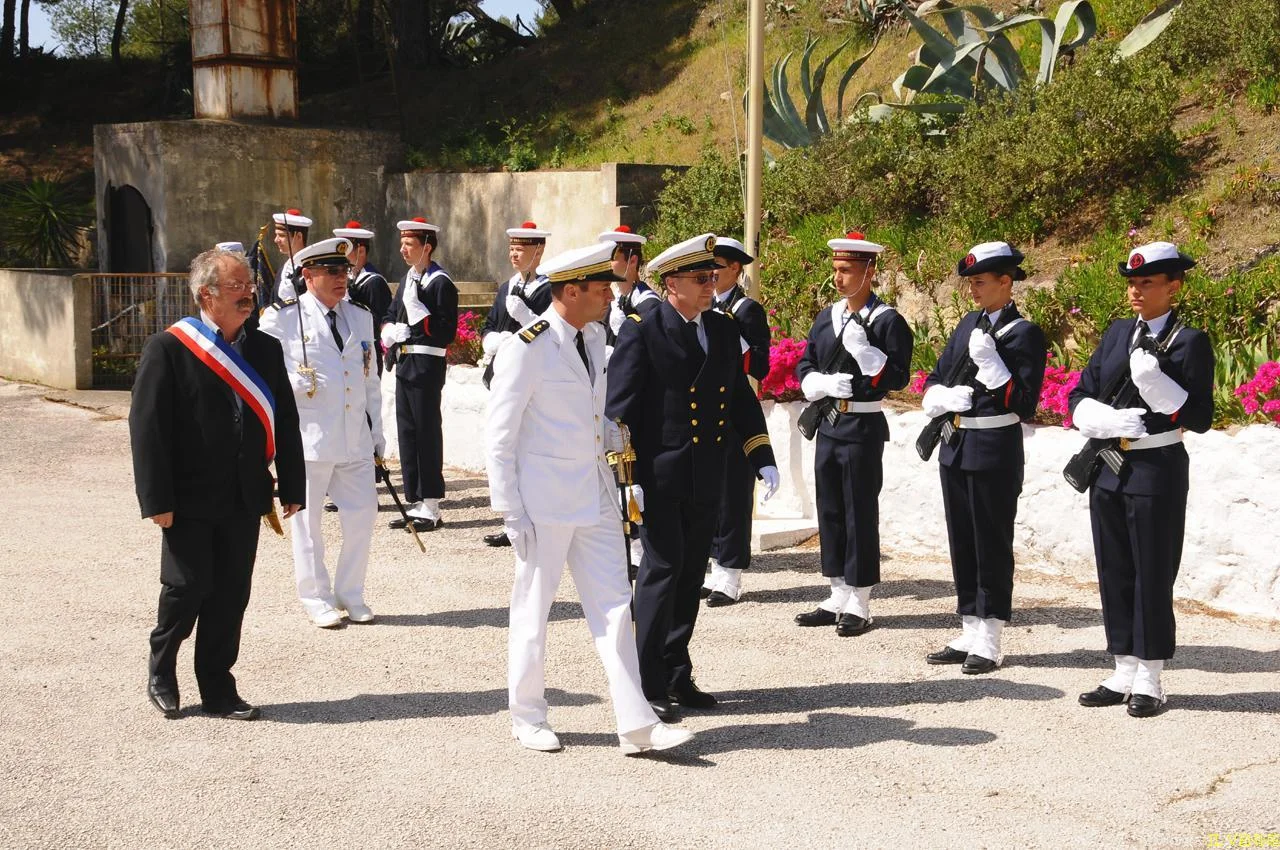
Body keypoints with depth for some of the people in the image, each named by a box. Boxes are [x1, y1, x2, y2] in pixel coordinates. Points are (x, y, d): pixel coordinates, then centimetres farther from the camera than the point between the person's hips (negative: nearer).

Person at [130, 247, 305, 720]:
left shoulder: (265, 350, 9)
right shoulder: (168, 349, -7)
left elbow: (285, 423, 12)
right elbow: (146, 427, -10)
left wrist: (292, 488, 8)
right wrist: (157, 500, -14)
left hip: (245, 502, 5)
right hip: (190, 502, -4)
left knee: (232, 596, 8)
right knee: (188, 587, 0)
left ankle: (218, 690, 20)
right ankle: (161, 674, 24)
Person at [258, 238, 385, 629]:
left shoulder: (360, 316, 14)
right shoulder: (283, 317, -3)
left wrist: (377, 431, 17)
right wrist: (295, 382, -19)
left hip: (356, 439, 5)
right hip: (308, 438, -5)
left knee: (363, 514, 5)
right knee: (307, 518, 3)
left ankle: (350, 594, 20)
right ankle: (316, 598, 16)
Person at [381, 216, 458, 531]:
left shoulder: (441, 283, -11)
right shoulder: (409, 278, 15)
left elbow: (445, 333, -18)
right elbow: (390, 315, 21)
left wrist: (415, 306, -20)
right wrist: (392, 332, 0)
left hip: (426, 365, -9)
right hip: (404, 363, 9)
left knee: (427, 434, -4)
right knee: (407, 432, 11)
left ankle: (431, 508, 2)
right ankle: (415, 502, 19)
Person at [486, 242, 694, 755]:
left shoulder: (595, 336, 8)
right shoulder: (527, 348, -14)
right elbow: (499, 436, -12)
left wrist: (617, 437, 7)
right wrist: (510, 511, -14)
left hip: (595, 496, 7)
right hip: (543, 499, -7)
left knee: (614, 606, 4)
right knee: (533, 608, 7)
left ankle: (636, 725, 6)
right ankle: (527, 718, 23)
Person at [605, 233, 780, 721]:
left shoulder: (723, 329, 10)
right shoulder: (641, 331, -8)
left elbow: (741, 397, 16)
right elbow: (620, 408, -10)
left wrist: (763, 459, 8)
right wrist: (626, 478, -15)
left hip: (706, 479, 6)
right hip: (658, 478, -6)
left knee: (691, 575, 11)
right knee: (663, 568, -7)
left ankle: (676, 675, 23)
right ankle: (647, 684, 2)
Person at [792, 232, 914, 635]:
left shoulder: (888, 321, -8)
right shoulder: (827, 317, 11)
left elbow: (897, 377, -14)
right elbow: (804, 367, 13)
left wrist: (861, 347, -22)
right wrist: (824, 383, -7)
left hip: (863, 428, -7)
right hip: (828, 424, 7)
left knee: (860, 514, -1)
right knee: (830, 511, 11)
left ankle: (859, 605, 7)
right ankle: (838, 598, 21)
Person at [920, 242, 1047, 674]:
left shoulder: (1024, 334, -9)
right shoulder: (968, 325, 12)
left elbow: (1023, 404, -15)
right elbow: (932, 382, 14)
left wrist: (989, 360, -21)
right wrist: (944, 397, -8)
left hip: (994, 450, -7)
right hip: (955, 447, 7)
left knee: (992, 545, 0)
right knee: (962, 543, 12)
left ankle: (988, 643, 7)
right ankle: (969, 634, 22)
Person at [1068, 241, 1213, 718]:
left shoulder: (1189, 342, -7)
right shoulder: (1118, 333, 10)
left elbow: (1200, 418, -11)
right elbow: (1080, 397, 9)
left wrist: (1154, 380, -24)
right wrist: (1110, 420, -12)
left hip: (1156, 470, -6)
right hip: (1108, 468, 6)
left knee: (1152, 576, 1)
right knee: (1115, 573, 11)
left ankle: (1149, 682, 11)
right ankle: (1124, 674, 21)